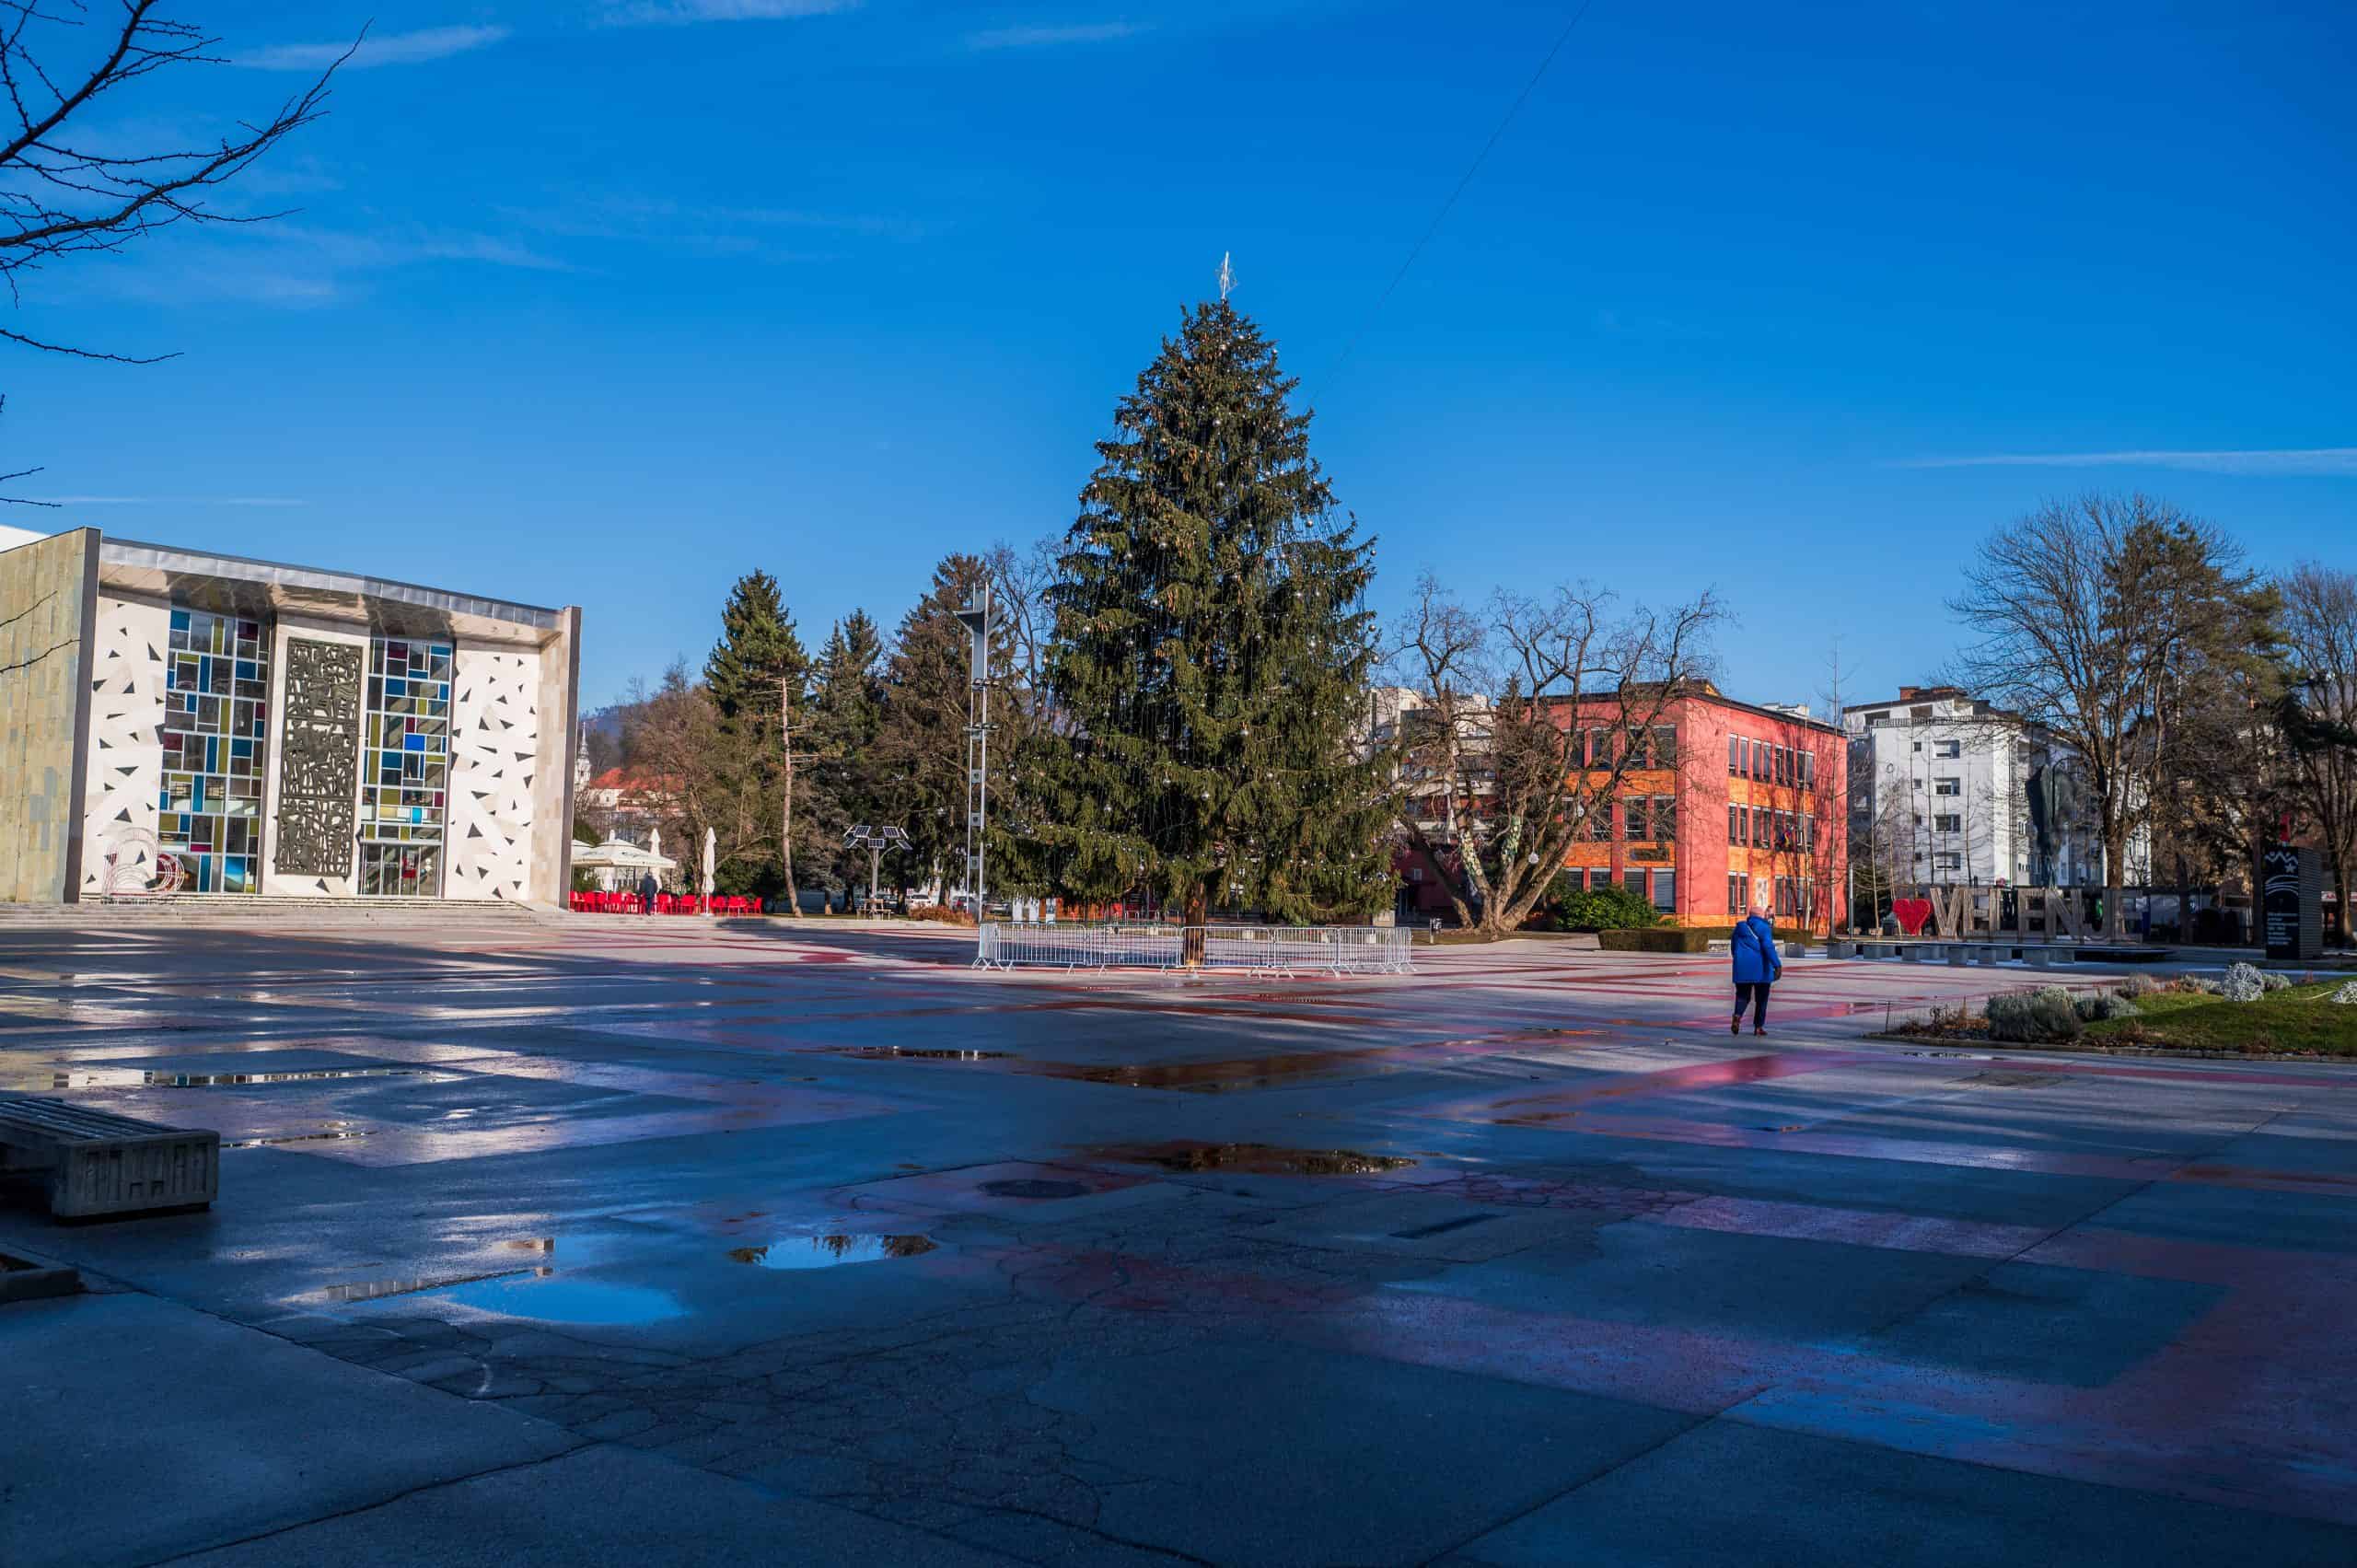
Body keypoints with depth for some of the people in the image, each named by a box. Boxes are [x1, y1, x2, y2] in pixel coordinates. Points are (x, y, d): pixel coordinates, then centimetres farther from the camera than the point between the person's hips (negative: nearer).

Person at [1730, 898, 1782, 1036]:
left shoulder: (1740, 927, 11)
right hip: (1760, 968, -4)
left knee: (1743, 994, 11)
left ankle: (1737, 1016, -18)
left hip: (1742, 968, 4)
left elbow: (1733, 947, 16)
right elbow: (1768, 946, -19)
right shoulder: (1763, 927, -7)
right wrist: (1777, 965, -22)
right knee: (1761, 998, 9)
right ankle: (1759, 1026, 8)